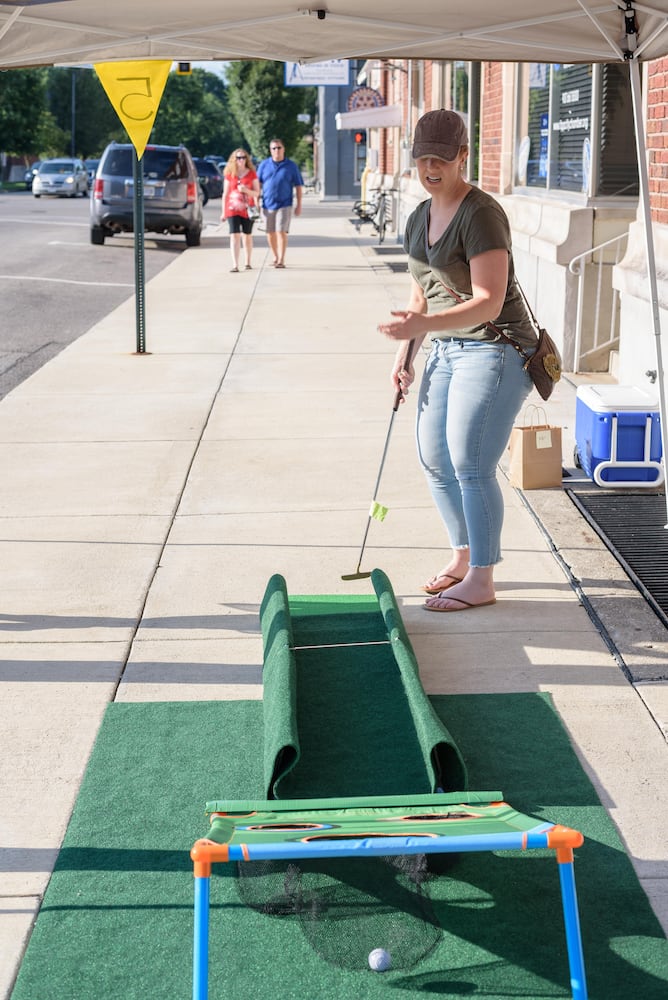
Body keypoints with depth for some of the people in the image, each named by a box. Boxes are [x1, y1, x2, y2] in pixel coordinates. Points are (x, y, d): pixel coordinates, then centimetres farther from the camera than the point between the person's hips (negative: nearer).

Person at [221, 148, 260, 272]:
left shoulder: (252, 174, 2)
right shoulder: (229, 175, 4)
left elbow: (257, 193, 1)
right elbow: (225, 193, 7)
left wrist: (246, 190, -19)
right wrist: (223, 212, 6)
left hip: (247, 209, 0)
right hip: (232, 209, 0)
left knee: (247, 236, 11)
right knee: (234, 236, -11)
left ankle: (248, 262, 26)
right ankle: (235, 265, -16)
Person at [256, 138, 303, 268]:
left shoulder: (291, 166, 1)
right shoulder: (264, 165, 5)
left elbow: (298, 186, 4)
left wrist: (299, 204, 0)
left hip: (284, 205, -3)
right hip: (268, 204, 3)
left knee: (281, 232, -11)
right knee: (270, 233, 8)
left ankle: (281, 260, -9)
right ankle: (275, 257, 24)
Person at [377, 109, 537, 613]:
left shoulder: (481, 214, -17)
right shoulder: (419, 219, 10)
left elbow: (488, 302, -24)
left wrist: (424, 325, -35)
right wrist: (406, 352, 13)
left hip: (496, 350, -9)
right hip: (447, 350, 9)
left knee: (470, 464, -11)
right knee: (434, 459, 11)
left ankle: (481, 580, 1)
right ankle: (464, 555, 29)